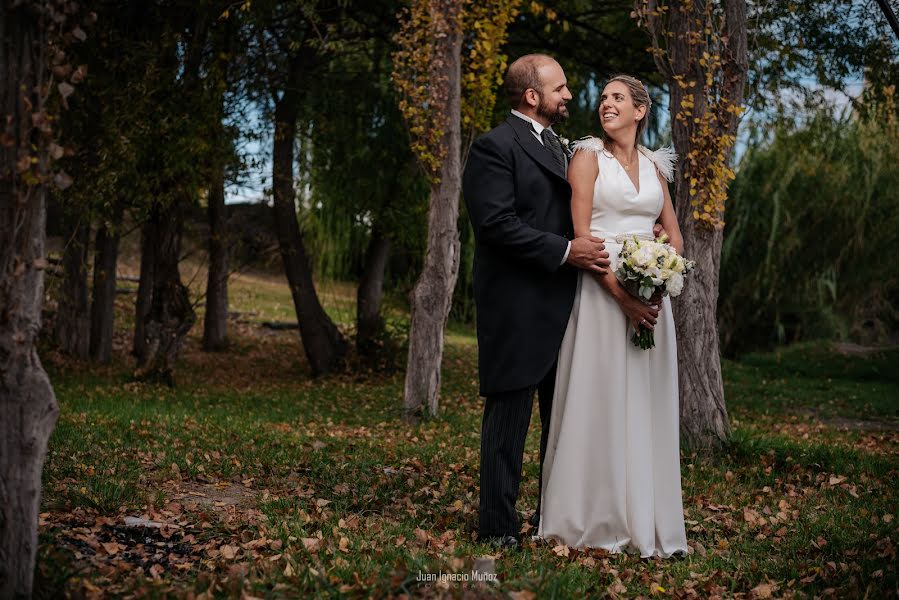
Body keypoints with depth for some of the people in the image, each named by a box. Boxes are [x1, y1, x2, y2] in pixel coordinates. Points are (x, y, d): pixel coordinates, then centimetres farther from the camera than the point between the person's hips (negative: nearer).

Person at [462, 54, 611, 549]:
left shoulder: (556, 146, 19)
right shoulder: (496, 146, -9)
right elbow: (497, 225, -19)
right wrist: (566, 251, -21)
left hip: (561, 304, 9)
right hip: (517, 307, -9)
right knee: (510, 414, -3)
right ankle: (498, 524, 5)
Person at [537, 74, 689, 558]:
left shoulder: (654, 165, 15)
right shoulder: (588, 157, 1)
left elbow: (674, 234, 15)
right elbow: (581, 234, -8)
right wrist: (620, 292, -18)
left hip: (651, 293, 5)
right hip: (601, 288, -4)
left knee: (646, 403, 6)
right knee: (599, 399, -4)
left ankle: (645, 520, 14)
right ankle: (595, 519, 5)